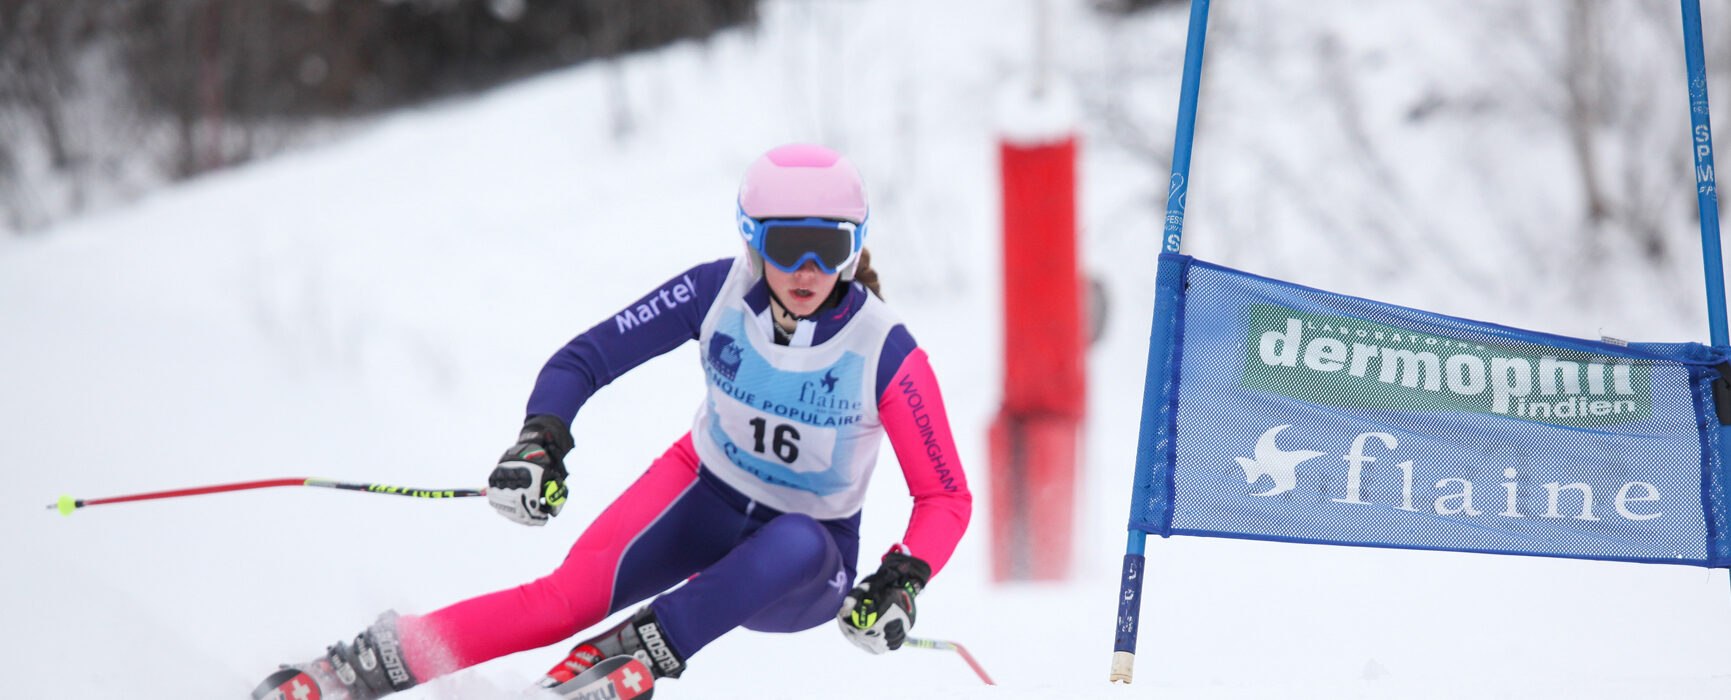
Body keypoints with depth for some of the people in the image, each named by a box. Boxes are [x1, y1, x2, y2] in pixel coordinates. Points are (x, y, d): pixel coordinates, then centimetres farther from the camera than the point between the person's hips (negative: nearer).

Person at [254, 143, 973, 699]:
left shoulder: (885, 353, -22)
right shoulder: (717, 292, -16)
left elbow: (946, 498, -17)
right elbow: (582, 359, -11)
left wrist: (900, 582, -35)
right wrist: (540, 441, -30)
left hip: (805, 567, -1)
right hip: (703, 494, 1)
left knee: (797, 548, -39)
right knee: (574, 593, -26)